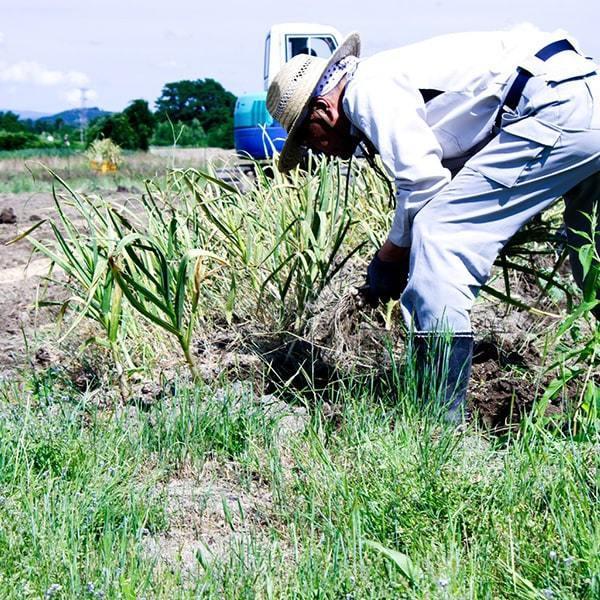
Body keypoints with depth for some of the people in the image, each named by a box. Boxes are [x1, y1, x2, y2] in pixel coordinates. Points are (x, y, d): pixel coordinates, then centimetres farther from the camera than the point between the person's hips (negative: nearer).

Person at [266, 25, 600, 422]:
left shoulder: (368, 90, -5)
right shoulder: (396, 81, 25)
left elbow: (423, 179, -14)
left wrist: (390, 255, 1)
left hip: (554, 110, -11)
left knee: (438, 233, -11)